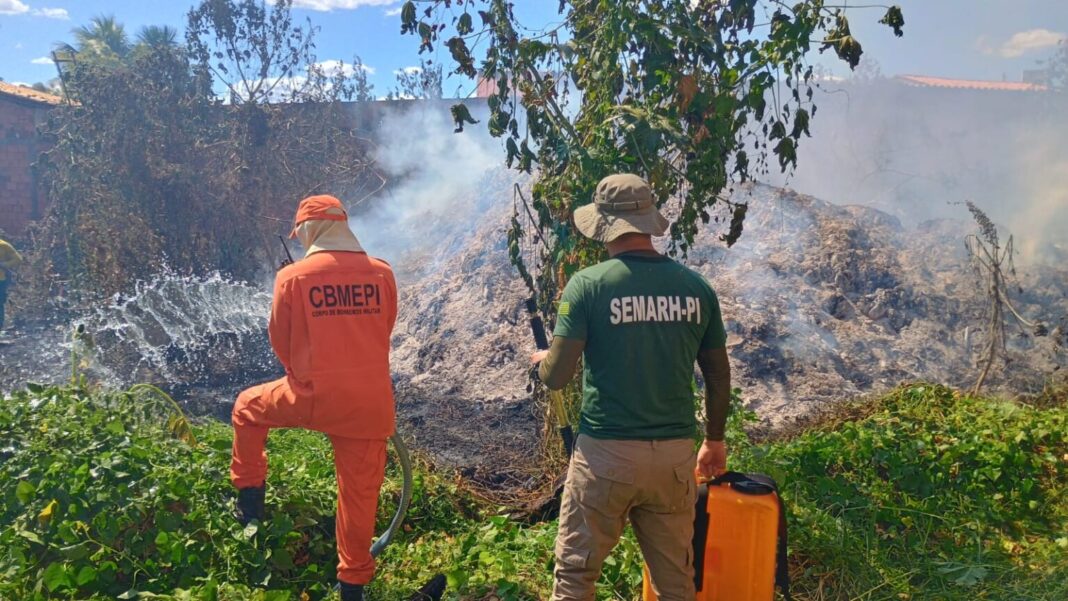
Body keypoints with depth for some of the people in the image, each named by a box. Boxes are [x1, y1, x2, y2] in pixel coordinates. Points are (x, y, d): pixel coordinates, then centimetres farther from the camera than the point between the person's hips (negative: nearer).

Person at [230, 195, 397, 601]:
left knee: (248, 407, 28)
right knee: (360, 492, 14)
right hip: (371, 401, 2)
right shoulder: (381, 274, 1)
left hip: (313, 396, -2)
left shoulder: (294, 277, -6)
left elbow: (280, 341, 3)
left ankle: (250, 501, 35)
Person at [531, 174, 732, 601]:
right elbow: (719, 377, 9)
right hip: (675, 454, 4)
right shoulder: (695, 286, 2)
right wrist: (715, 440, 24)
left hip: (607, 454, -3)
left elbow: (556, 377, -10)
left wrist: (541, 359, 13)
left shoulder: (588, 285, -10)